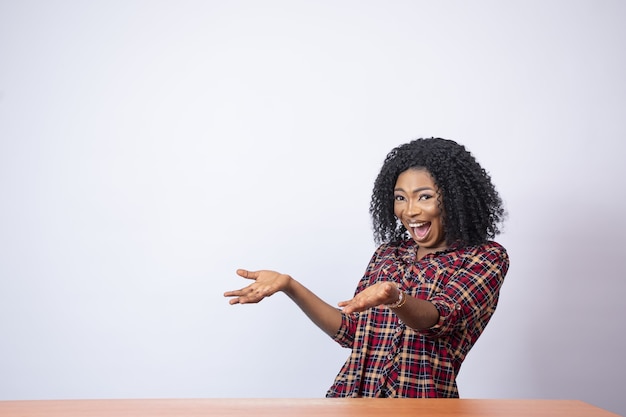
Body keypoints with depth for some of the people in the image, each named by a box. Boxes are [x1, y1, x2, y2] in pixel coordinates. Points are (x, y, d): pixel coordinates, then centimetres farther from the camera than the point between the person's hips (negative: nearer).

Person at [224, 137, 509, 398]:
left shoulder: (486, 258, -1)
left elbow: (439, 318, -15)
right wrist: (289, 286, 2)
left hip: (423, 400, -3)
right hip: (354, 394, 4)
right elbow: (351, 331, 11)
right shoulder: (387, 253, 13)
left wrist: (395, 297, -35)